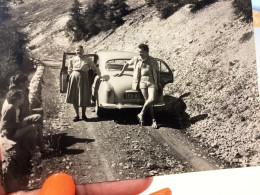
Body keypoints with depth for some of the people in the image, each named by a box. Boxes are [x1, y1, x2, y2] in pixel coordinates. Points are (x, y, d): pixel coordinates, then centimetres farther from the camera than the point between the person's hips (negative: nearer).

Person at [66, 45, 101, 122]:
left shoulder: (87, 60, 2)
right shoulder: (73, 60, 7)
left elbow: (95, 68, 6)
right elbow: (69, 70, 16)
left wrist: (100, 75, 3)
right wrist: (71, 76, 6)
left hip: (83, 78, -2)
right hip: (74, 78, 2)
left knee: (84, 97, 0)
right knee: (74, 97, 3)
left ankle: (83, 114, 21)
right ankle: (77, 115, 16)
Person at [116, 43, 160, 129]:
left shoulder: (153, 61, 8)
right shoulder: (136, 59, 9)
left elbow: (157, 72, 18)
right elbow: (127, 63, 26)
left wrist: (158, 83, 17)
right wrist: (122, 72, 33)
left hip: (152, 82, 0)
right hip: (142, 81, 0)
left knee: (152, 99, -20)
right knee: (147, 101, -10)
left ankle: (141, 114, -1)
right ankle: (153, 121, -1)